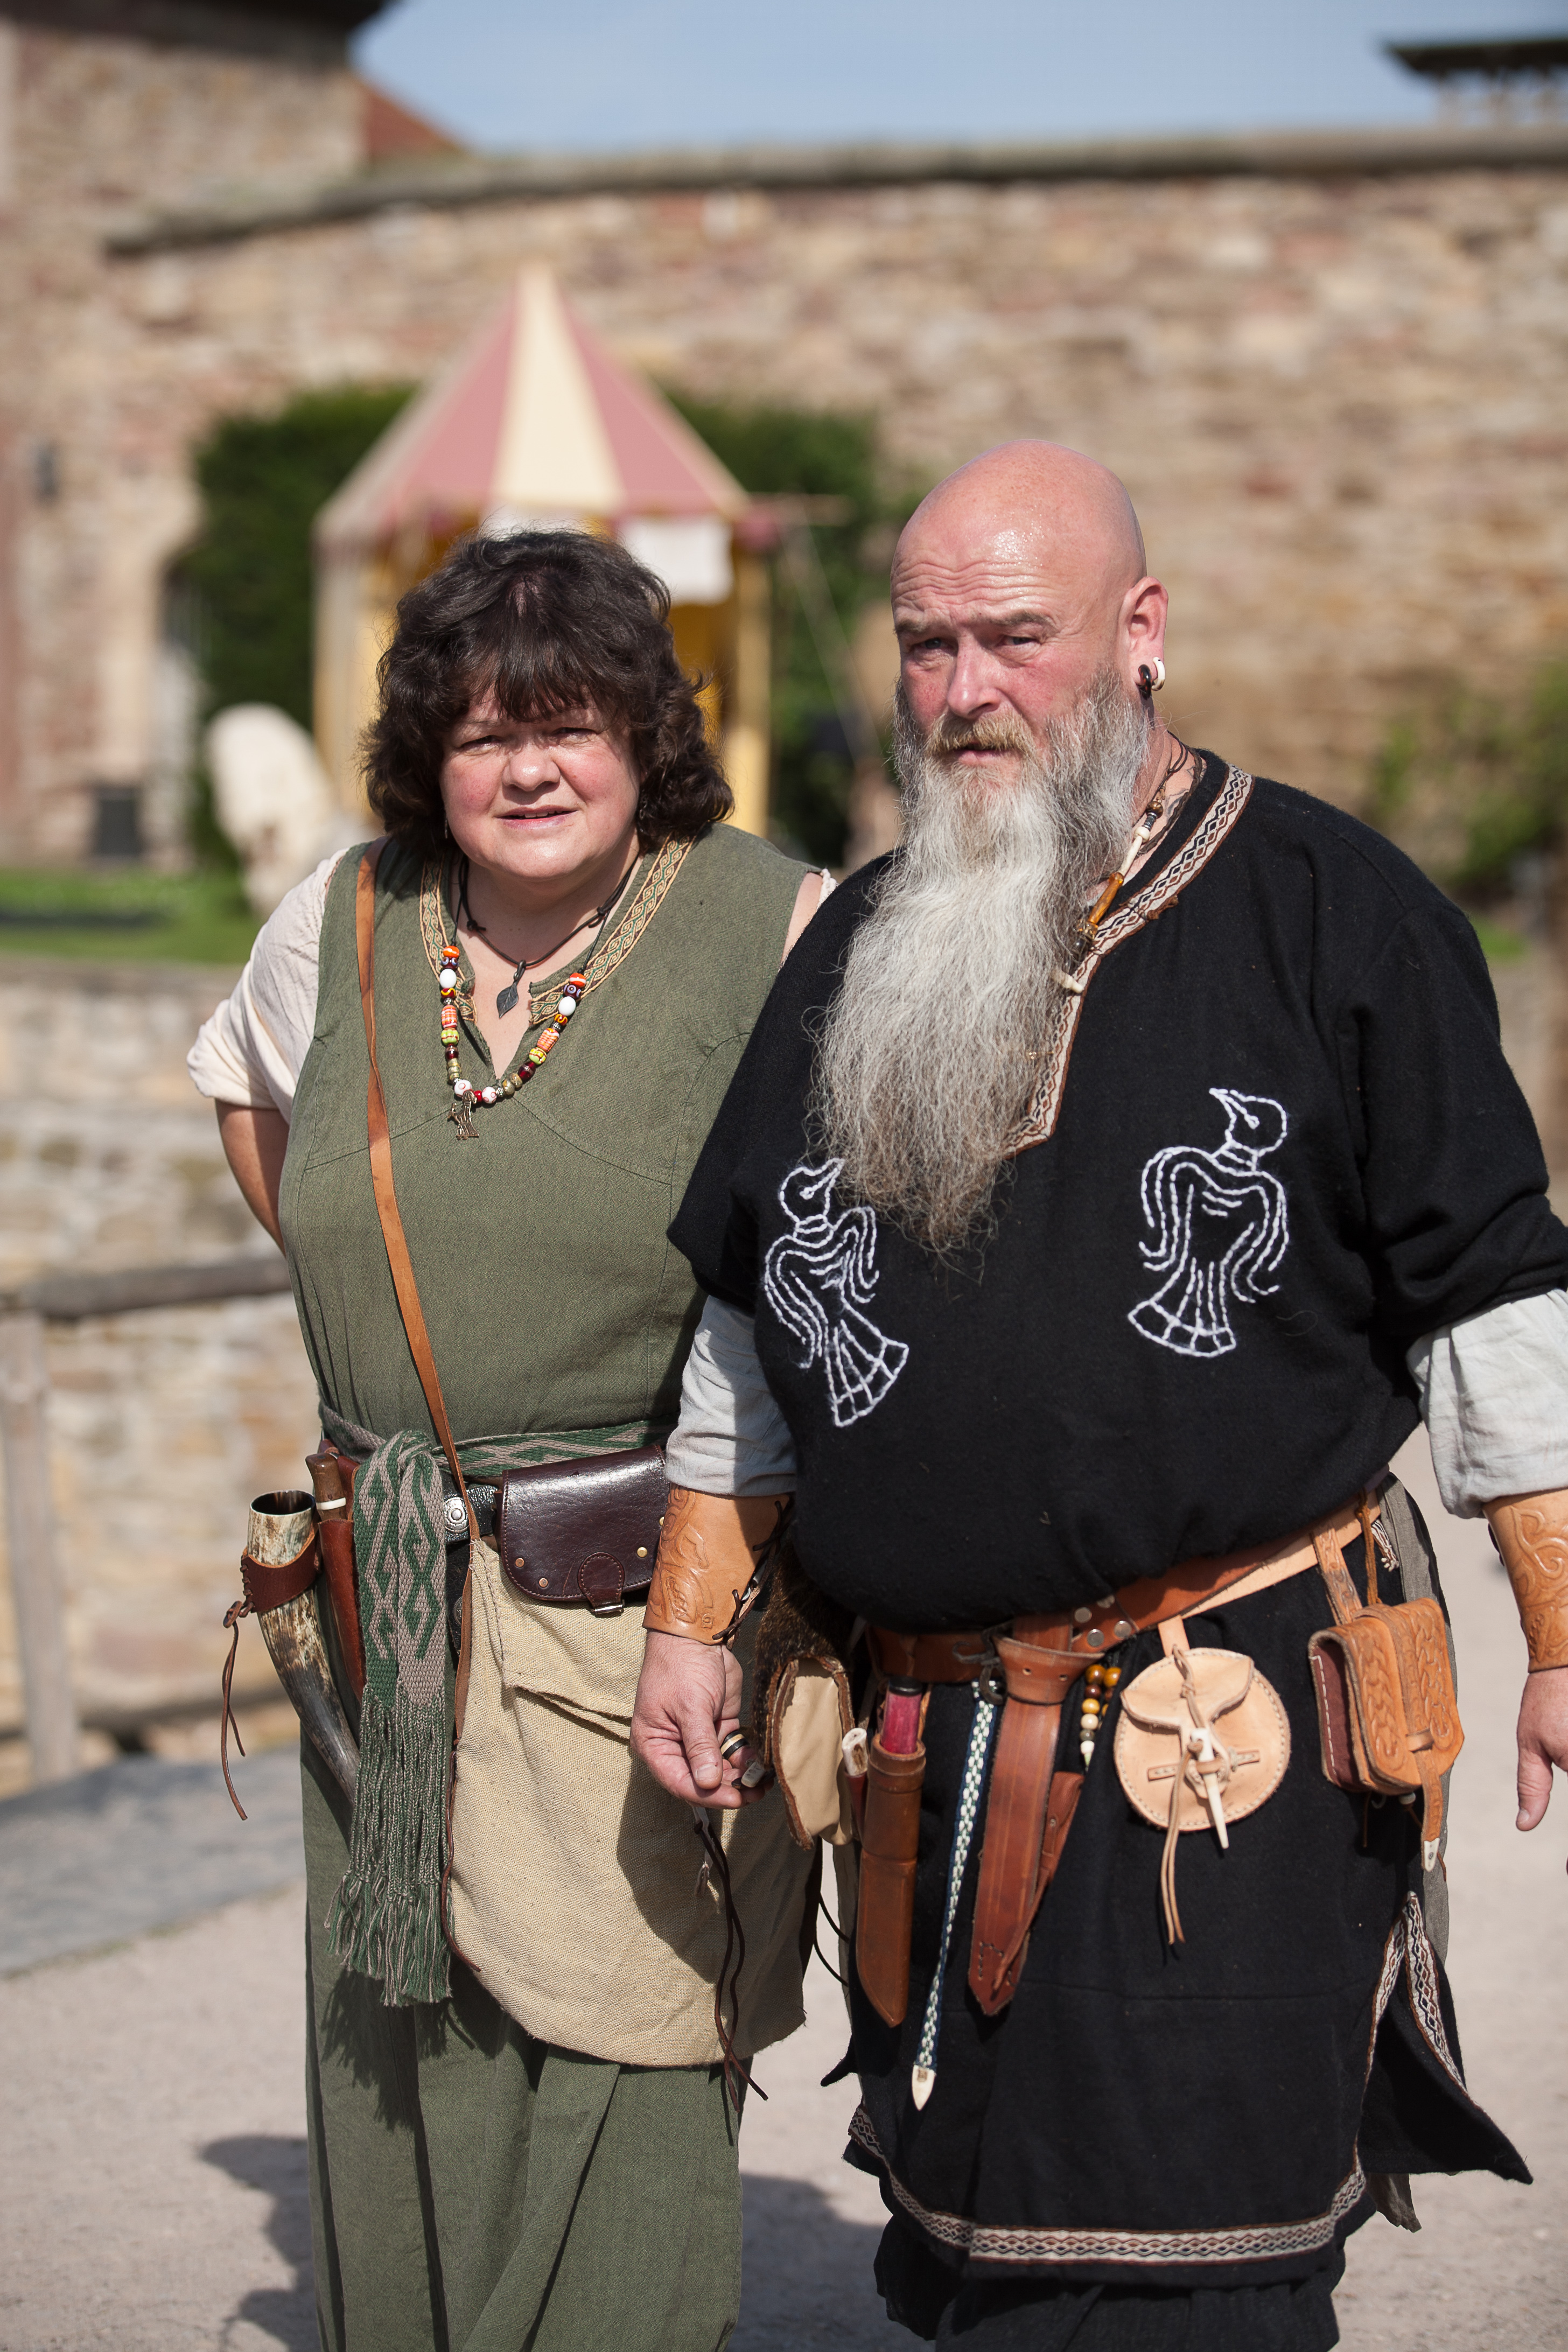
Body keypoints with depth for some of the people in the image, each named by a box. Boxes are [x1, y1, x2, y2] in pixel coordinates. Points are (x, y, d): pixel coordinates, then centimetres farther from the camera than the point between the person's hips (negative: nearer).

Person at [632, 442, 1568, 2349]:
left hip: (1239, 1755, -5)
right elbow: (751, 1312, 21)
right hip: (933, 1759, 5)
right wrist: (689, 1616, 17)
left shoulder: (1324, 909, -3)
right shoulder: (859, 948, 12)